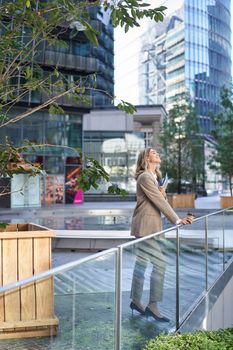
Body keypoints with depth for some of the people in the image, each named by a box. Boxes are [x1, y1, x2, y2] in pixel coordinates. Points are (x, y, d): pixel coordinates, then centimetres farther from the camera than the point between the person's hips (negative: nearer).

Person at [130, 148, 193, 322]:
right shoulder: (145, 177, -13)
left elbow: (162, 200, 16)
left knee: (142, 263, 13)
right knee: (160, 263, -11)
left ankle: (136, 300, 22)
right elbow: (159, 202, -16)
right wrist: (177, 220, -15)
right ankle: (152, 305, -5)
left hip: (148, 227, 10)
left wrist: (163, 194, -6)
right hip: (145, 227, -10)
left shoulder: (155, 177, 18)